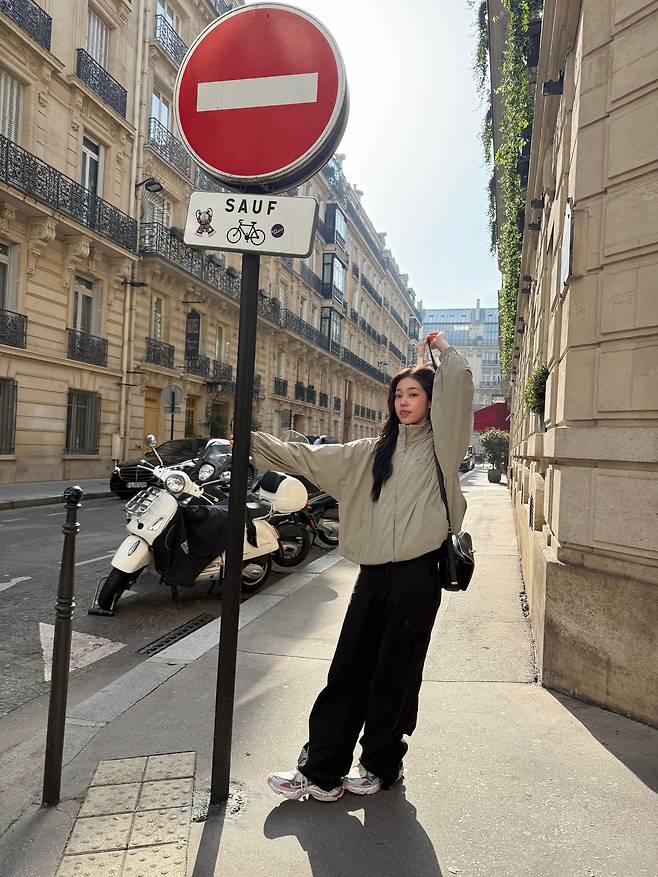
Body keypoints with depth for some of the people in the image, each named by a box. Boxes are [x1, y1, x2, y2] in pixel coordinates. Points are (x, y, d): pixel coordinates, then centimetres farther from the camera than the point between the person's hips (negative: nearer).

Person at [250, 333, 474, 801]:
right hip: (374, 572, 5)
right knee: (349, 671, 7)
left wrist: (443, 348, 5)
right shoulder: (375, 451, 16)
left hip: (417, 573, -5)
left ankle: (382, 764, 25)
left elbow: (458, 384, -12)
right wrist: (255, 441, 6)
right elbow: (313, 458, 12)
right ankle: (321, 770, 15)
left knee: (394, 676, 6)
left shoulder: (440, 445, 2)